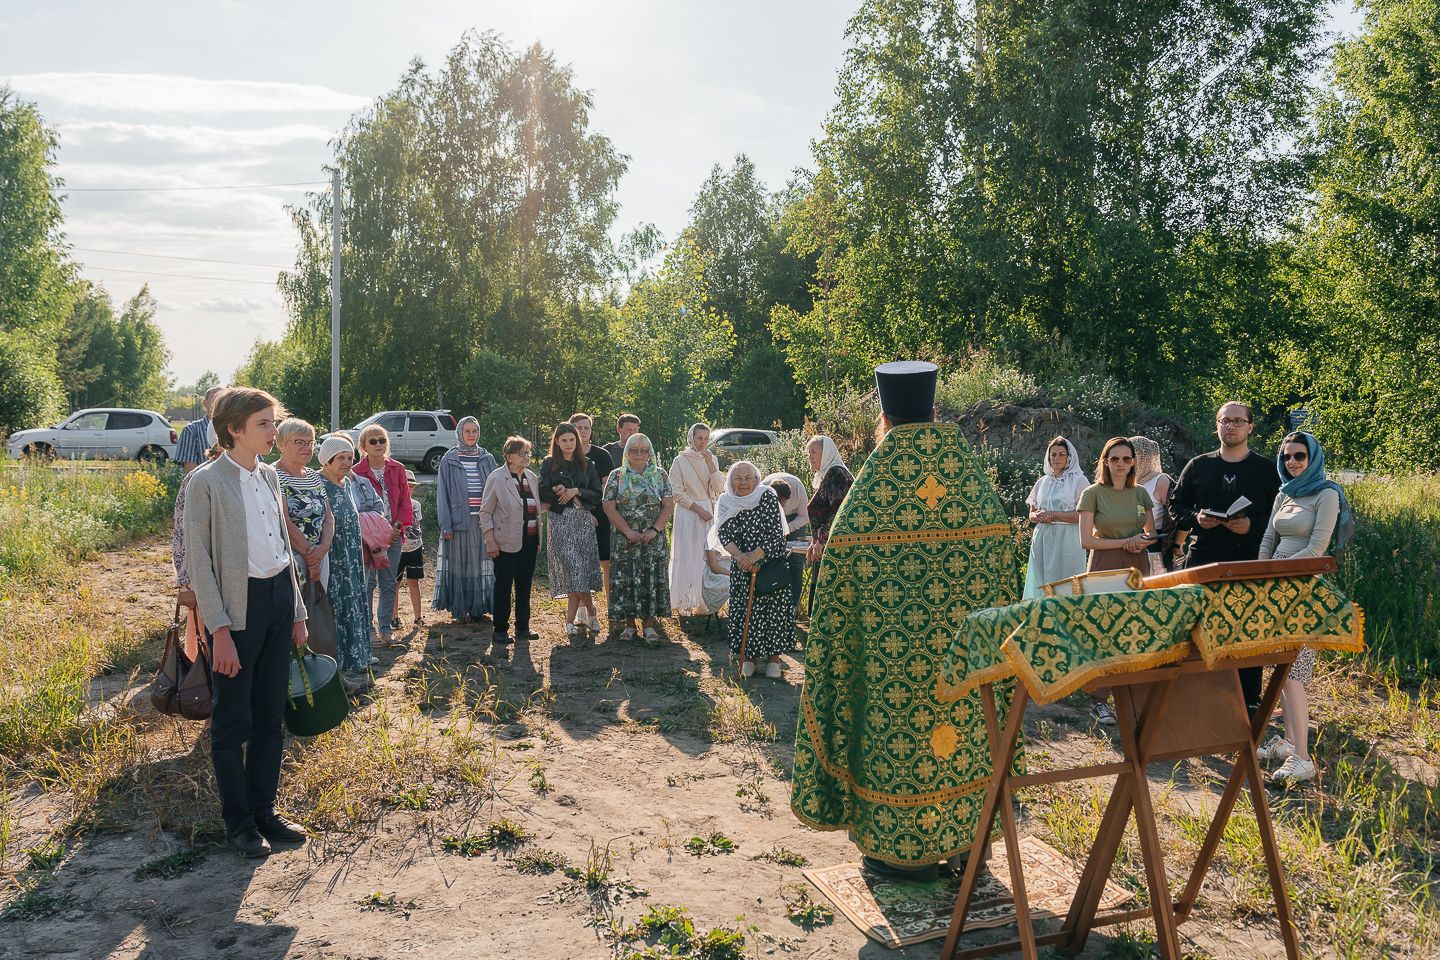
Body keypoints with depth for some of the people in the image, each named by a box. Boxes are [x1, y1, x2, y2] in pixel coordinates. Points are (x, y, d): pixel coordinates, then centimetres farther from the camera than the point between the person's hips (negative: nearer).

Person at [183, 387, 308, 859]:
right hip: (237, 604, -6)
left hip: (278, 596, 7)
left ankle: (264, 810, 27)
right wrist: (219, 629, -17)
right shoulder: (206, 482, -10)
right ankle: (238, 822, 19)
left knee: (270, 717, 14)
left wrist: (297, 612, 15)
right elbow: (198, 562, -12)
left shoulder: (269, 475, 9)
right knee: (232, 722, 5)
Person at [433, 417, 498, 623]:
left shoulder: (487, 459, 9)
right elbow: (442, 493, 0)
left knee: (481, 563, 3)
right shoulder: (449, 459, 2)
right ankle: (459, 609, 9)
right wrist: (445, 525, -8)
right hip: (459, 519, -2)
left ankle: (478, 607, 14)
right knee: (459, 563, 1)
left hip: (483, 520, 2)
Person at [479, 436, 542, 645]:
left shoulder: (532, 478, 10)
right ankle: (501, 630, 11)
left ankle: (522, 627, 20)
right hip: (506, 542, -5)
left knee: (525, 585, 10)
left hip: (529, 540, 5)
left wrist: (538, 539, 12)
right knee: (503, 586, 2)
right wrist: (490, 540, -12)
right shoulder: (496, 478, -6)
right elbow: (485, 511, -6)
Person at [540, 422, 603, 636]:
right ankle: (590, 614, 2)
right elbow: (544, 495, -3)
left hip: (584, 522, 3)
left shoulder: (586, 464, 12)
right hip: (560, 522, -2)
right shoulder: (548, 464, 5)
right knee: (574, 569, -11)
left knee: (582, 570, -4)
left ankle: (571, 620, 4)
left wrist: (576, 492, -8)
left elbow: (597, 494, 8)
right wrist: (573, 499, -7)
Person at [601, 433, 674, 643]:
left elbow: (668, 505, 0)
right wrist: (628, 531, -11)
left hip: (653, 539, 1)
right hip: (625, 538, 0)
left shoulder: (660, 475, 4)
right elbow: (609, 507, -4)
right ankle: (629, 623, 11)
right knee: (625, 578, 1)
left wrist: (655, 529, -11)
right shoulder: (617, 475, 2)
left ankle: (649, 623, 7)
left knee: (651, 578, 0)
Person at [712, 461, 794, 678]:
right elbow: (723, 535, -9)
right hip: (742, 568, 3)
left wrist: (754, 556, -27)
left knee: (774, 609, -1)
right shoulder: (725, 503, -2)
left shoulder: (767, 497, -13)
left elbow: (776, 535, -17)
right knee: (745, 611, 4)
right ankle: (749, 656, 18)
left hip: (772, 565, -3)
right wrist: (740, 556, -27)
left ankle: (773, 657, 13)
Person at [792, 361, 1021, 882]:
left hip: (894, 646, -4)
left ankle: (905, 849, 19)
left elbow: (841, 589, -8)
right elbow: (1002, 575, 6)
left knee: (900, 733, 8)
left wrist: (834, 654, 4)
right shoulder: (974, 479, 0)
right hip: (966, 646, 4)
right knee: (961, 723, 17)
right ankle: (960, 831, 31)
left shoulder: (871, 488, -12)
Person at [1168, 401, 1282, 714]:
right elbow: (1175, 507, 13)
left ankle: (1250, 704, 11)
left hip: (1250, 564, -2)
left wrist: (1252, 525, -14)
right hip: (1202, 562, 2)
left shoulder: (1266, 469, 5)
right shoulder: (1198, 466, 10)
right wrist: (1195, 518, -7)